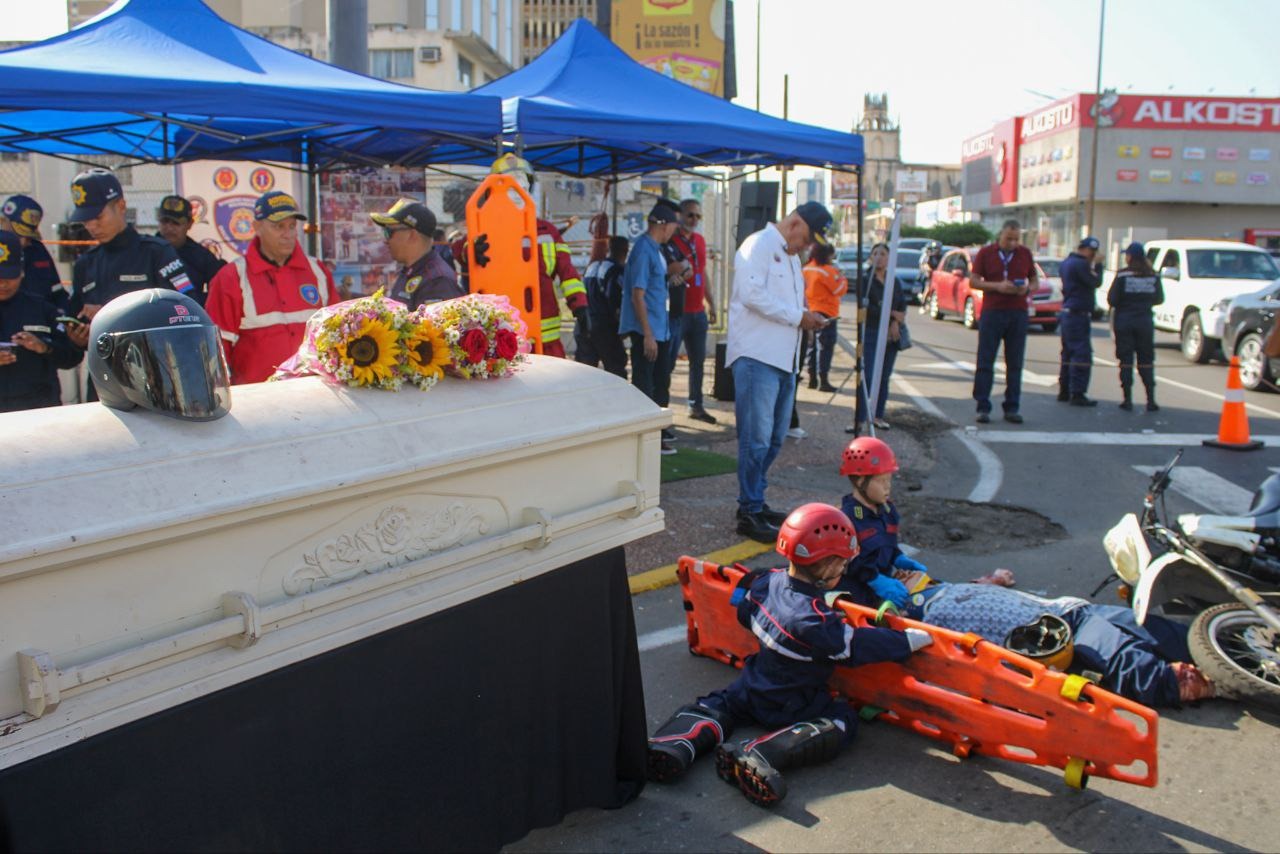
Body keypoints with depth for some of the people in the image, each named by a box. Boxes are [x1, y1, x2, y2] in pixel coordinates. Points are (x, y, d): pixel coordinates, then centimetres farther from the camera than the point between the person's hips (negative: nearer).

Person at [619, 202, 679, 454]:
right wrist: (647, 334, -23)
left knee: (660, 380, 18)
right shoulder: (644, 250, -18)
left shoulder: (655, 249, 11)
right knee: (644, 383, -1)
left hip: (659, 329, 10)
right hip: (646, 330, -10)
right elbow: (638, 295, -22)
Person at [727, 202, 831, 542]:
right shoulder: (759, 245, -7)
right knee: (757, 438, -8)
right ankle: (749, 513, -1)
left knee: (774, 438, 14)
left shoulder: (791, 256, 23)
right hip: (757, 357, -10)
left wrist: (806, 317, 9)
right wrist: (797, 316, -14)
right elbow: (752, 294, -20)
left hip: (783, 358, 10)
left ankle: (755, 501, 24)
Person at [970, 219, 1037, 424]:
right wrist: (997, 286, -14)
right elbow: (973, 281, 1)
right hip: (992, 312, -2)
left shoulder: (1025, 254, 11)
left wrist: (1028, 288, -8)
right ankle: (983, 407, 3)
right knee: (985, 362, -2)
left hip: (1018, 313, 2)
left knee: (1015, 363, 4)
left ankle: (1012, 408, 10)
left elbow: (1035, 281, 16)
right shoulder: (985, 253, 4)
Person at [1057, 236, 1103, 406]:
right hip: (1078, 314, -10)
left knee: (1068, 353, 15)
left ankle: (1064, 391, 19)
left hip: (1067, 313, 10)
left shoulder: (1066, 263, 15)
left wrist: (1091, 266, 10)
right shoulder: (1080, 264, -15)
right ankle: (1077, 394, -10)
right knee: (1082, 354, -9)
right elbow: (1095, 282, -16)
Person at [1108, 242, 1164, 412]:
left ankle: (1127, 399, 2)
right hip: (1145, 321, 3)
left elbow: (1112, 299, -11)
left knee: (1126, 360, 3)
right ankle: (1151, 400, 5)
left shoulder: (1122, 275, -10)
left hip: (1124, 320, -2)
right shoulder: (1153, 276, 0)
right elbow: (1159, 299, 7)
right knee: (1146, 361, 8)